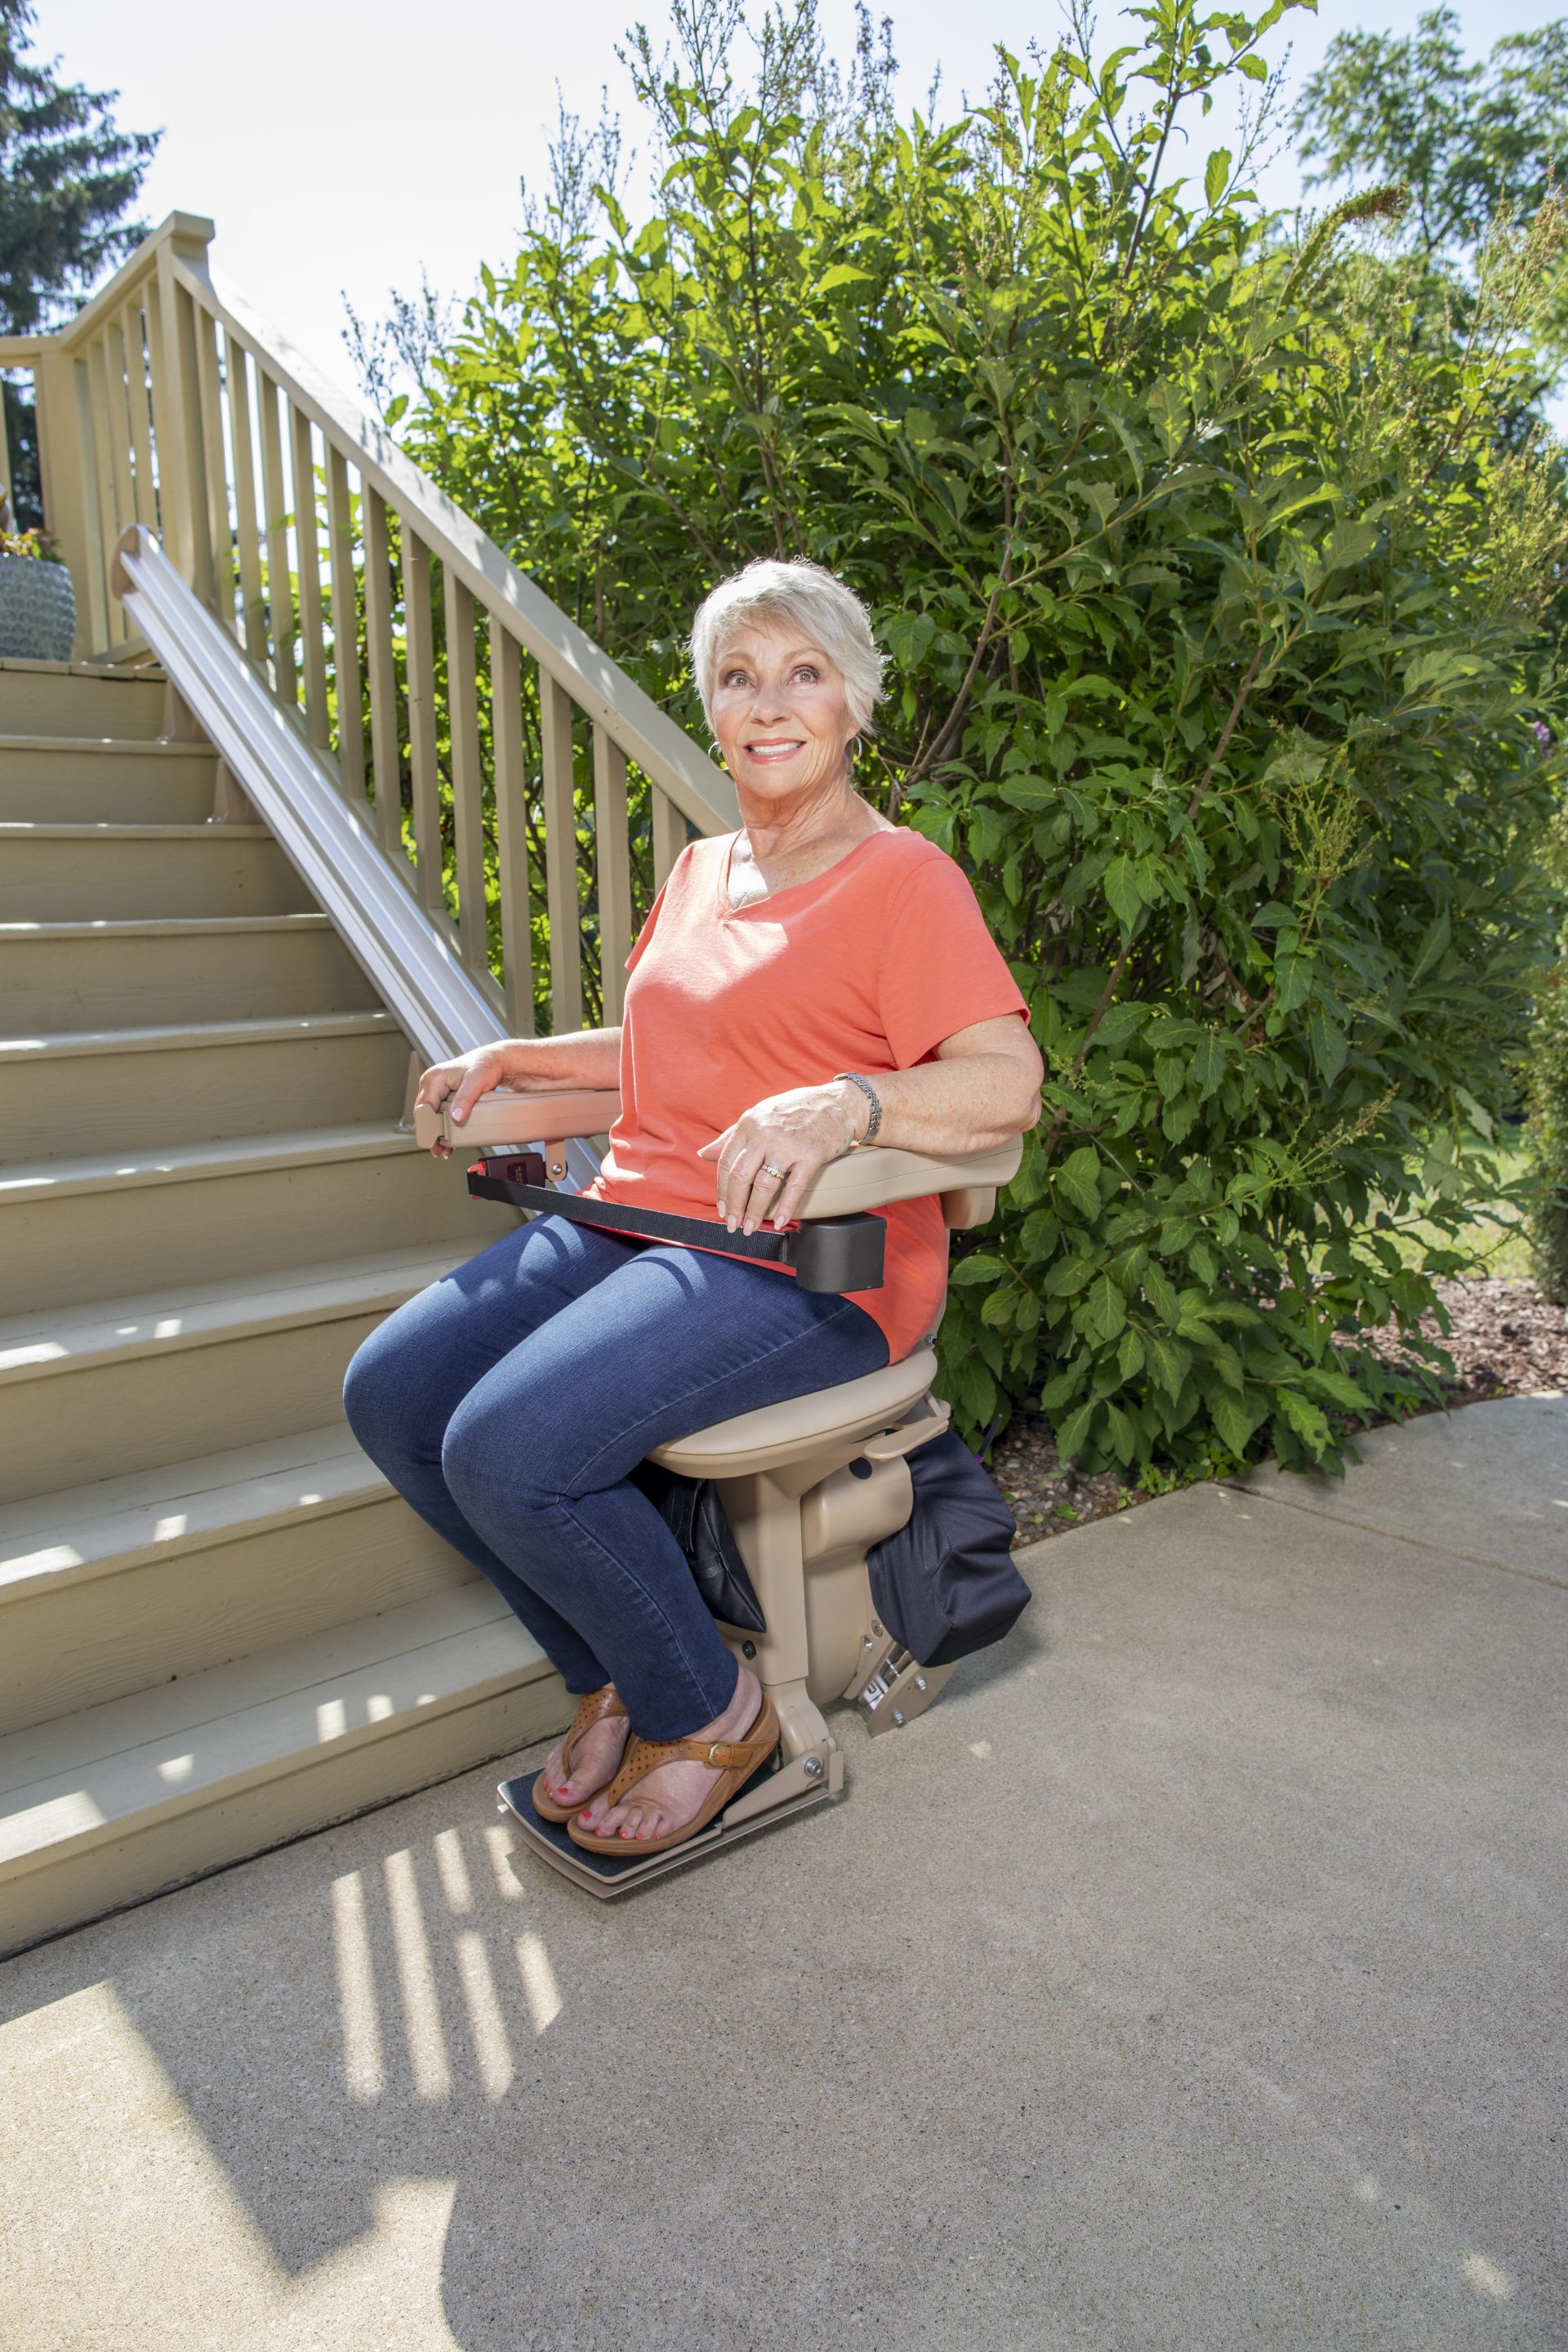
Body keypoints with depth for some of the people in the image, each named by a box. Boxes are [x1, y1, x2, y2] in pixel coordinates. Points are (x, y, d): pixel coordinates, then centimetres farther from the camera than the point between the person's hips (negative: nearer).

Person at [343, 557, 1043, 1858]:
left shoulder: (904, 877, -5)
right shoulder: (701, 869, 20)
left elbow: (1007, 1081, -18)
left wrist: (845, 1102, -35)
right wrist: (516, 1058, 20)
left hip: (804, 1265, -8)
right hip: (636, 1217, 8)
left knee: (513, 1446, -27)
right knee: (391, 1389, -9)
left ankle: (711, 1712, 2)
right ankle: (612, 1678, 9)